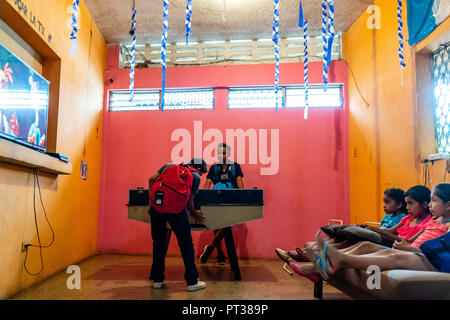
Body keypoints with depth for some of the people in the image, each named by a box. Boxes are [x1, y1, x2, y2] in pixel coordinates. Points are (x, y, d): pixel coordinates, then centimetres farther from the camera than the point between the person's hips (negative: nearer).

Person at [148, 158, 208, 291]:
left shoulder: (169, 165, 27)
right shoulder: (196, 176, 14)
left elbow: (151, 179, 19)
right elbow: (189, 202, 7)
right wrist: (194, 213, 25)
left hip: (156, 205, 5)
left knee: (158, 242, 18)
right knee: (186, 244, 8)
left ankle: (157, 280, 26)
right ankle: (192, 281, 15)